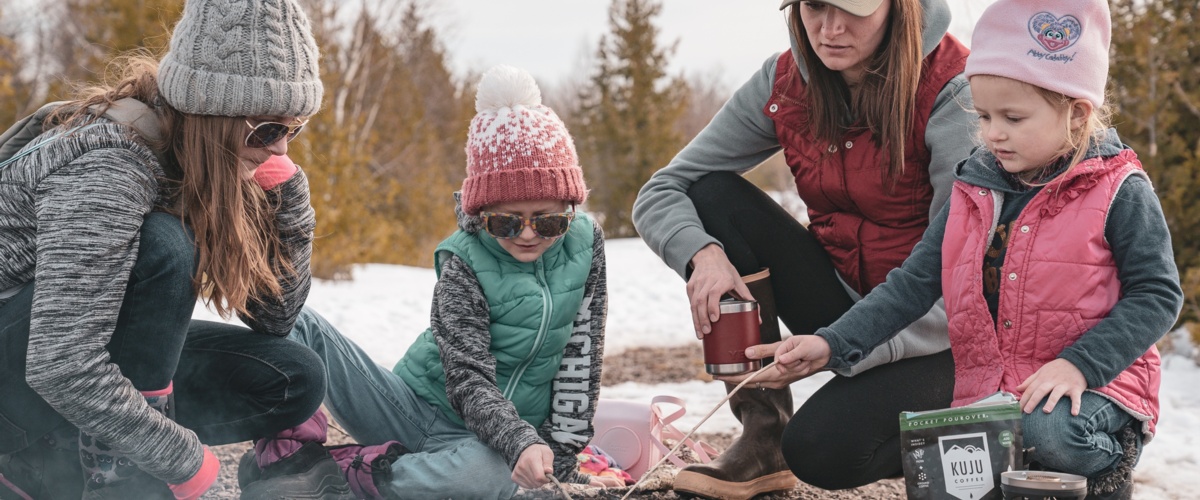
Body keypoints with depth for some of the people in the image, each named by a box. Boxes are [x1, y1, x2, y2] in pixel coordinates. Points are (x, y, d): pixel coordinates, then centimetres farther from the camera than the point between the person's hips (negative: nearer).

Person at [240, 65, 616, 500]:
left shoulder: (586, 244, -2)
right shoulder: (464, 263, -11)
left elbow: (581, 357, 3)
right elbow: (469, 380, -21)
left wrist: (561, 457, -5)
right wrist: (522, 443, -39)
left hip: (489, 441, 1)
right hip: (414, 410, -1)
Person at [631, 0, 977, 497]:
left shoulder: (952, 92, -19)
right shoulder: (784, 83, -4)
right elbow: (659, 194, -3)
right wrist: (703, 253, -27)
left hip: (935, 331, -5)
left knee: (822, 449, -30)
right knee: (715, 197, -14)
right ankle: (763, 436, -11)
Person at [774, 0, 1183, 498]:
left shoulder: (1119, 191, -8)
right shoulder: (975, 191, 7)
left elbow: (1158, 293, -8)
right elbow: (913, 282, 7)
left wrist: (1081, 364, -20)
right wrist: (833, 343, -4)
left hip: (1091, 381, -4)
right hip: (987, 388, 4)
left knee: (1051, 432, -34)